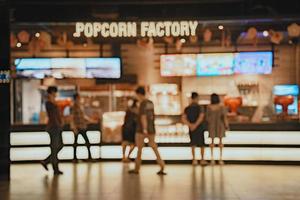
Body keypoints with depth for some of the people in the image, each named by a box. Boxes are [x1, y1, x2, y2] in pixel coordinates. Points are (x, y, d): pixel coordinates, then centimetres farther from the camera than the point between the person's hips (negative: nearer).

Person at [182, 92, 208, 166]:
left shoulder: (187, 108, 1)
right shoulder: (200, 108, -11)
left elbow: (183, 119, -11)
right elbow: (201, 117, -27)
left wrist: (190, 125, -19)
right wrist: (195, 125, -26)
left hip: (191, 129, 3)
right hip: (200, 128, -3)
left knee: (193, 144, 12)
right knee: (202, 144, 12)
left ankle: (194, 159, -1)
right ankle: (202, 159, 17)